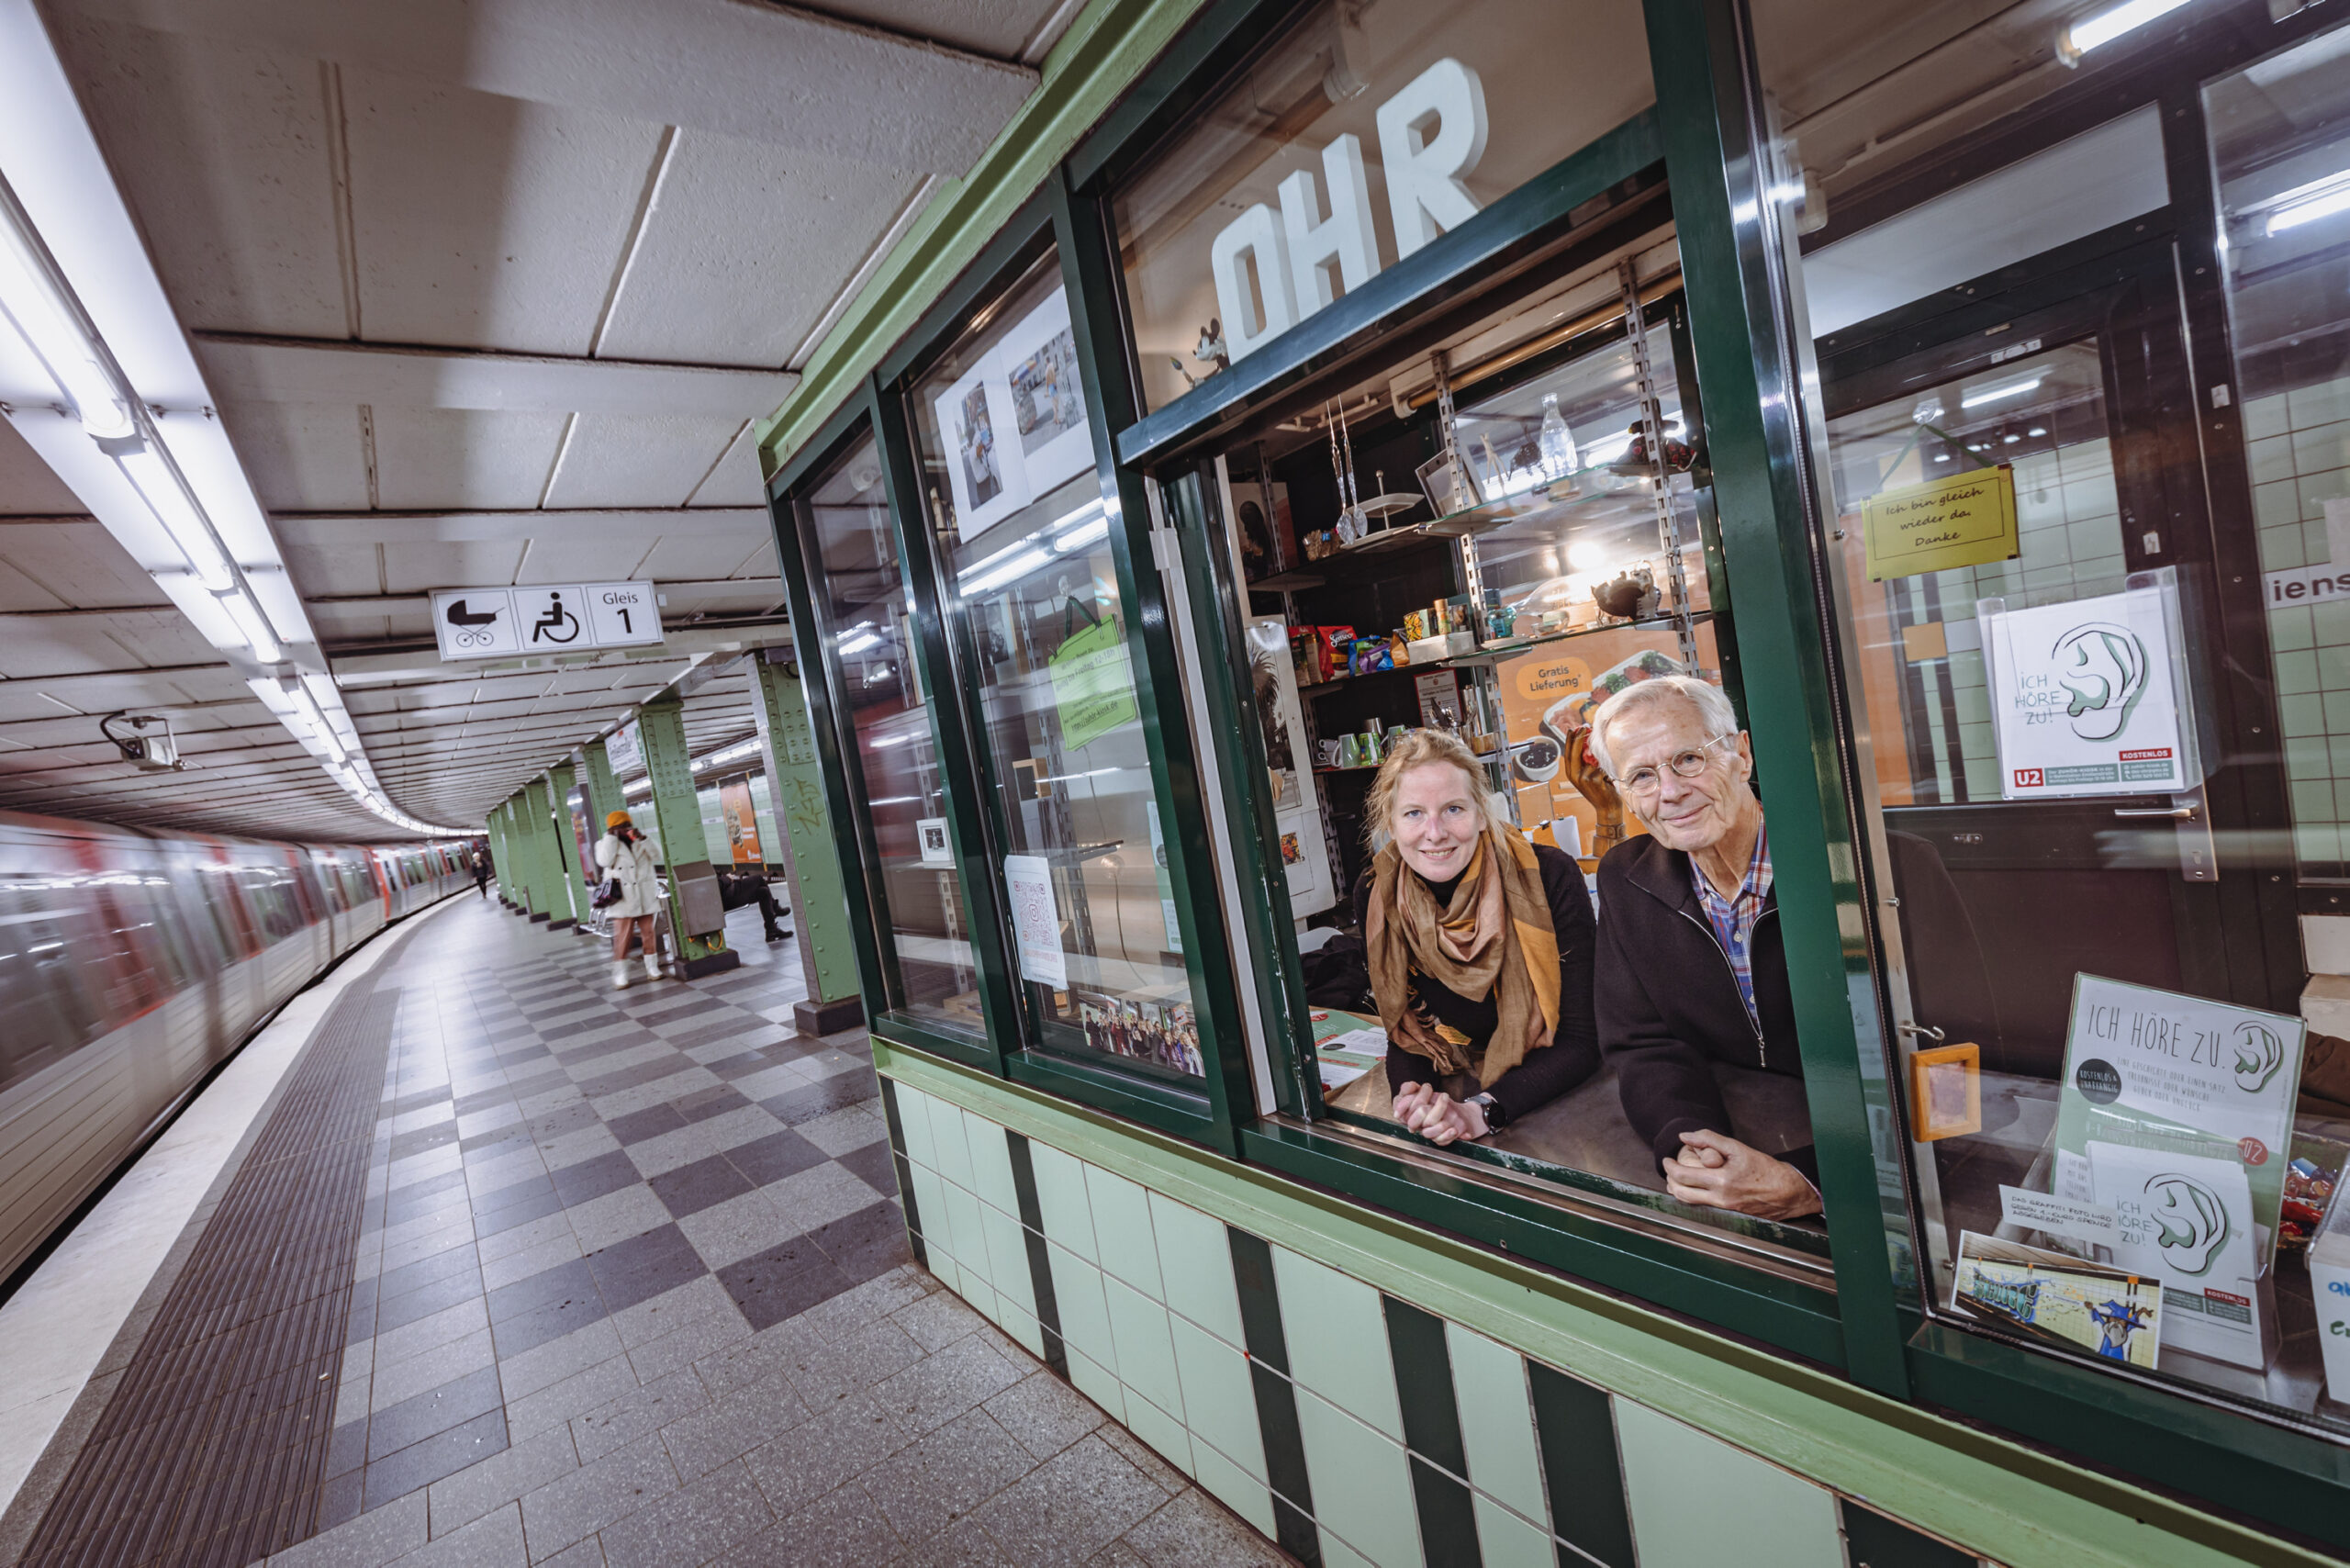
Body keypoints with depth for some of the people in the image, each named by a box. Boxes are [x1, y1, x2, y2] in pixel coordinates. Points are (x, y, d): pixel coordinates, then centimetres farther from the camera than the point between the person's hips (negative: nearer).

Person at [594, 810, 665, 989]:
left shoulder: (640, 841, 12)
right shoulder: (605, 844, 3)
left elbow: (656, 857, -2)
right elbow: (605, 861, -16)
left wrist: (641, 839, -9)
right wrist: (610, 836, -13)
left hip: (645, 898, 3)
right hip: (623, 899, -3)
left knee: (648, 932, 8)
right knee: (622, 936, -6)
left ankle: (652, 968, 17)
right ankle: (620, 976, 1)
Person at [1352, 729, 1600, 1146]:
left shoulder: (1550, 877, -16)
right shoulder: (1375, 896, -9)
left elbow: (1581, 1040, -14)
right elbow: (1403, 1032, 0)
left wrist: (1482, 1111, -26)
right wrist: (1411, 1093, -21)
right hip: (1448, 1090, 2)